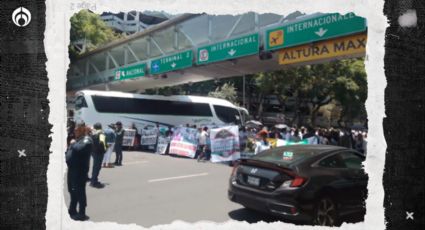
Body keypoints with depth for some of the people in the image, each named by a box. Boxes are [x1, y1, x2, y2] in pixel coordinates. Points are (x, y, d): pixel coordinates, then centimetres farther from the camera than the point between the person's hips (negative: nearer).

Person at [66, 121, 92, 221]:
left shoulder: (87, 140, -13)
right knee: (72, 190, 19)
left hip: (80, 170, -10)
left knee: (79, 191, -4)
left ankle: (81, 214, 4)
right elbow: (70, 151, 27)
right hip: (72, 169, 10)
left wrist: (73, 143, -14)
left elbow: (79, 149, -31)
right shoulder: (77, 139, 19)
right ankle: (72, 210, 34)